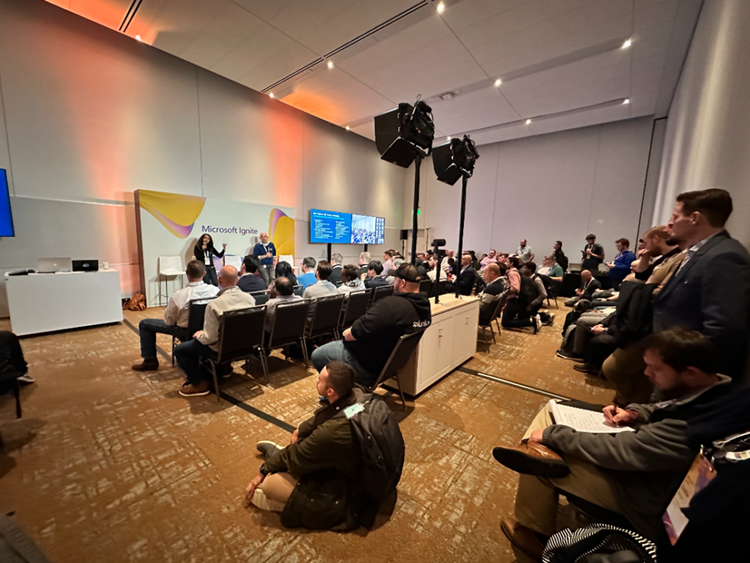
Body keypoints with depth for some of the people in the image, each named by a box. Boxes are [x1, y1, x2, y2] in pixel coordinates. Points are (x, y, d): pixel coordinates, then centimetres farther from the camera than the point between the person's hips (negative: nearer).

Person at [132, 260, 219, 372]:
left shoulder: (178, 295, -27)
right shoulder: (216, 290, -20)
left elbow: (169, 321, -11)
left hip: (186, 332, -4)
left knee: (144, 324, 15)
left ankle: (150, 361, 27)